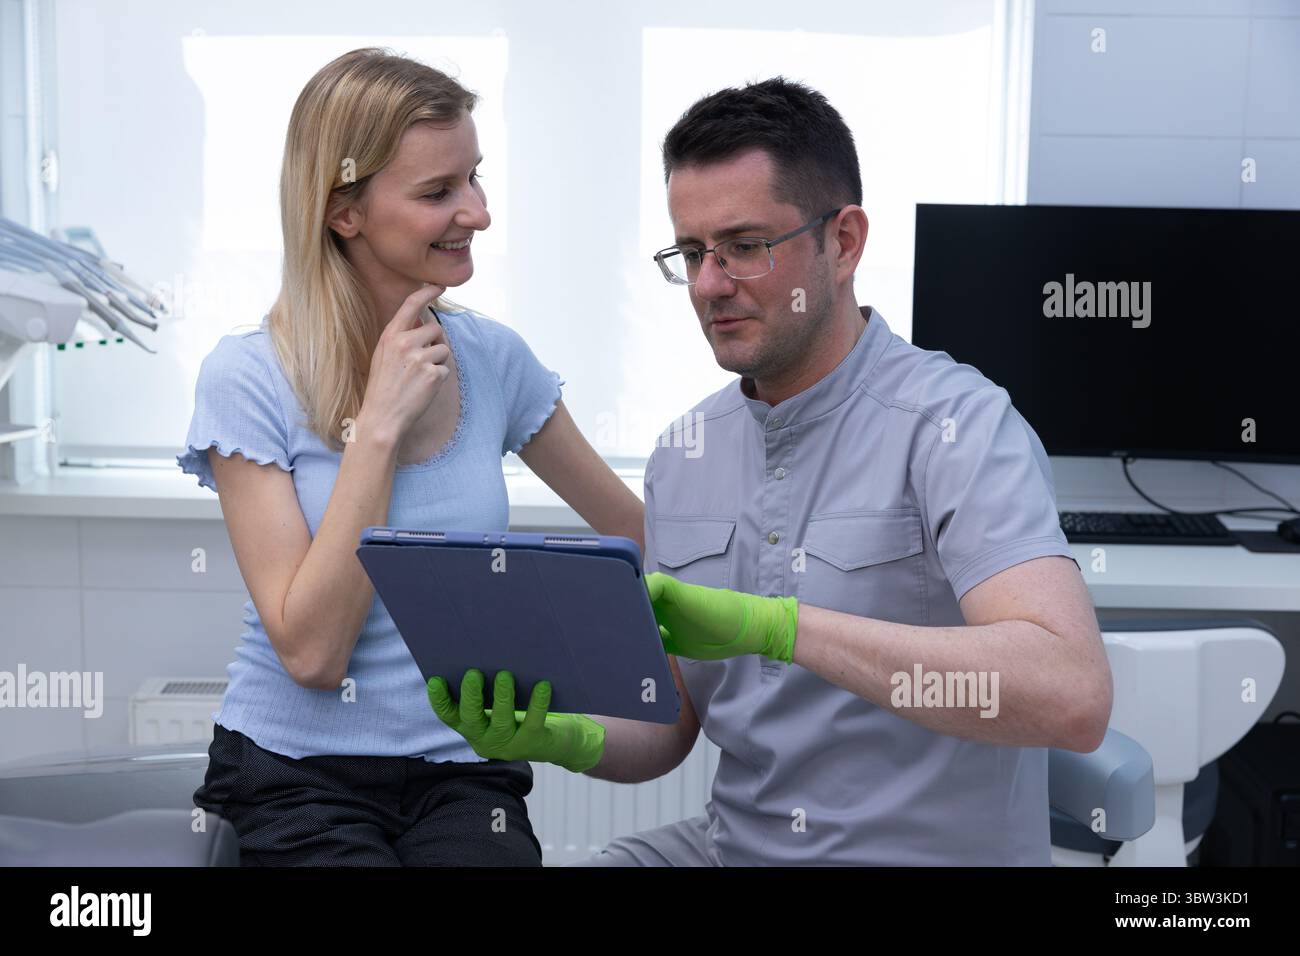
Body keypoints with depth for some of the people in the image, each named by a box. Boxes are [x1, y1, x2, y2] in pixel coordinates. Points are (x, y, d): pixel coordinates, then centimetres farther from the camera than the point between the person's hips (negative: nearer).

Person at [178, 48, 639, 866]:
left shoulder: (494, 358, 1)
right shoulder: (249, 379, -9)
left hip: (465, 771, 2)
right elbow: (310, 653, -15)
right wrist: (378, 425, -17)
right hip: (298, 773, -2)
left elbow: (637, 528, 13)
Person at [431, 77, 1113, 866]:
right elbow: (670, 727, 9)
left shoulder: (958, 423, -14)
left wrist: (773, 624, -33)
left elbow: (1072, 697, -29)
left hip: (931, 849, -4)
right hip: (732, 841, 5)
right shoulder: (684, 454, 6)